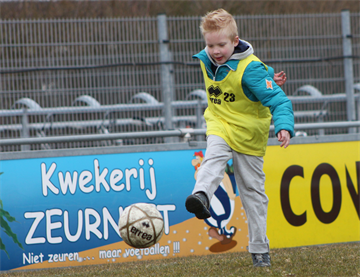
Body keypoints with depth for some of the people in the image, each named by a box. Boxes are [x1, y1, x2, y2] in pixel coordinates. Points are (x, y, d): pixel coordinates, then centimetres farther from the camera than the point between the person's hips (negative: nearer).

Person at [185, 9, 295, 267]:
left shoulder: (251, 68, -23)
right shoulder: (206, 61, -4)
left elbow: (278, 100, -26)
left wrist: (284, 126, -44)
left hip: (248, 132, -3)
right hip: (219, 124, 3)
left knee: (252, 189, 5)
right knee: (214, 155, -31)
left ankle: (260, 248, 14)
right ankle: (201, 195, -57)